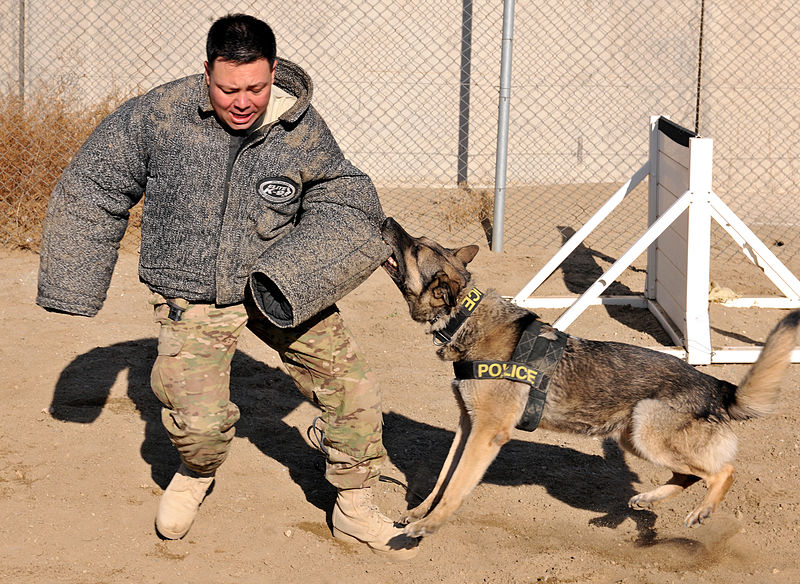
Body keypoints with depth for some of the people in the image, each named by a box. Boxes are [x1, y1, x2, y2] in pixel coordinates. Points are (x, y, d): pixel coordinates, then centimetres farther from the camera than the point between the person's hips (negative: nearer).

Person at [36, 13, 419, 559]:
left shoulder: (303, 131, -15)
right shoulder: (160, 114, -18)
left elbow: (343, 201, -4)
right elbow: (96, 188, -4)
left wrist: (292, 275, -21)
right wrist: (74, 283, 2)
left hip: (279, 283, 2)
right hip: (191, 295, -2)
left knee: (349, 381, -1)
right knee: (200, 419, -17)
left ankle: (355, 509, 20)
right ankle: (196, 472, 22)